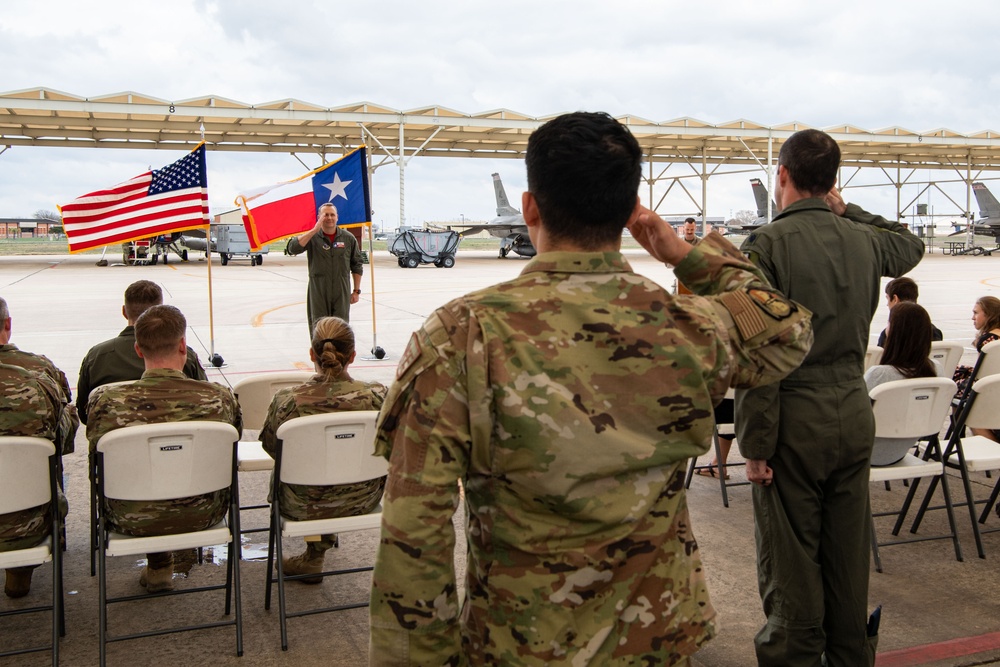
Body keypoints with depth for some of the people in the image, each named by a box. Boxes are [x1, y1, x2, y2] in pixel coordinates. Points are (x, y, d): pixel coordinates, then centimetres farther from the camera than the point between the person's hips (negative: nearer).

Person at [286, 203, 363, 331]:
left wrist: (356, 291, 8)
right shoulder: (312, 237, 0)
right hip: (318, 294, -1)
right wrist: (315, 230, -20)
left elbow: (356, 266, 11)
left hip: (341, 293, 1)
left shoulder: (348, 238, 5)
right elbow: (292, 248, -19)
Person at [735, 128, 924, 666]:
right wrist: (847, 210, 25)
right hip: (855, 414, 6)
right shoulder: (865, 239, 4)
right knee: (847, 553, 16)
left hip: (794, 419, -6)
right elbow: (912, 245, 31)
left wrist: (755, 444, -13)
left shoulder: (767, 244, -12)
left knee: (791, 562, 4)